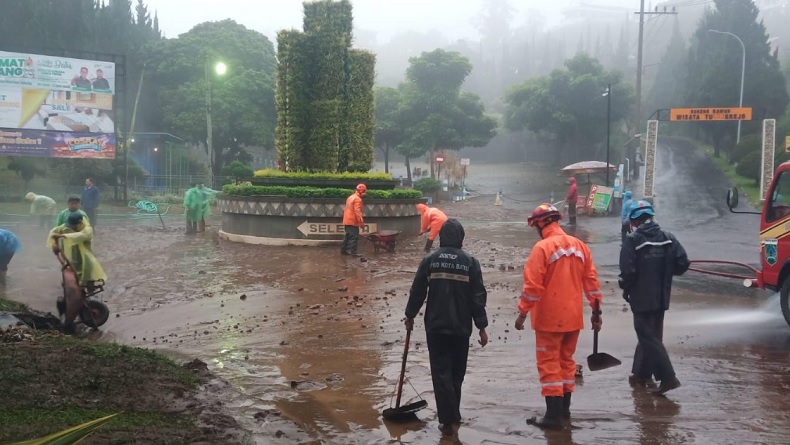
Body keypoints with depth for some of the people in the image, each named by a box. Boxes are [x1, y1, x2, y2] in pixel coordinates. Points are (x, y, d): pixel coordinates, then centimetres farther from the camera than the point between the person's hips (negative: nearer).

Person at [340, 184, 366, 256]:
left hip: (347, 221, 10)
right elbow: (357, 211, -22)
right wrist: (361, 222, -21)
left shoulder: (350, 197, 17)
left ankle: (343, 249, 21)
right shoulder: (358, 199, -14)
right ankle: (353, 251, -10)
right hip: (353, 221, -10)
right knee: (354, 237, -8)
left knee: (347, 236, 17)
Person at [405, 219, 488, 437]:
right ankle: (453, 416, 24)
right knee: (456, 374, 15)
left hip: (435, 326, -1)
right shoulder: (470, 262, -3)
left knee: (441, 373, 2)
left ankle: (448, 420, -3)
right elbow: (478, 297, -3)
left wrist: (410, 315, 18)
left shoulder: (430, 260, -2)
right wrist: (482, 327, 3)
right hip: (461, 327, 1)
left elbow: (417, 292, 3)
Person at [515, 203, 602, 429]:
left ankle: (554, 415, -2)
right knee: (566, 359, 19)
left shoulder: (542, 247, -14)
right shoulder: (579, 245, 6)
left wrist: (522, 313, -11)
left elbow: (533, 285, -17)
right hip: (573, 316, 7)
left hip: (549, 318, -6)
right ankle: (564, 407, 28)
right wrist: (596, 310, 13)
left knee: (549, 363, 0)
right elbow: (591, 281, 7)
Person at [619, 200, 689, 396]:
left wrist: (625, 289, -2)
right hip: (661, 298, 6)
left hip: (641, 298, -6)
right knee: (651, 335, 17)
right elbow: (683, 263, -4)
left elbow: (628, 271, -20)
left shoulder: (632, 241, -14)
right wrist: (665, 273, 13)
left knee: (649, 338, -1)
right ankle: (641, 374, 26)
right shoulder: (668, 238, 2)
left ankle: (668, 377, -8)